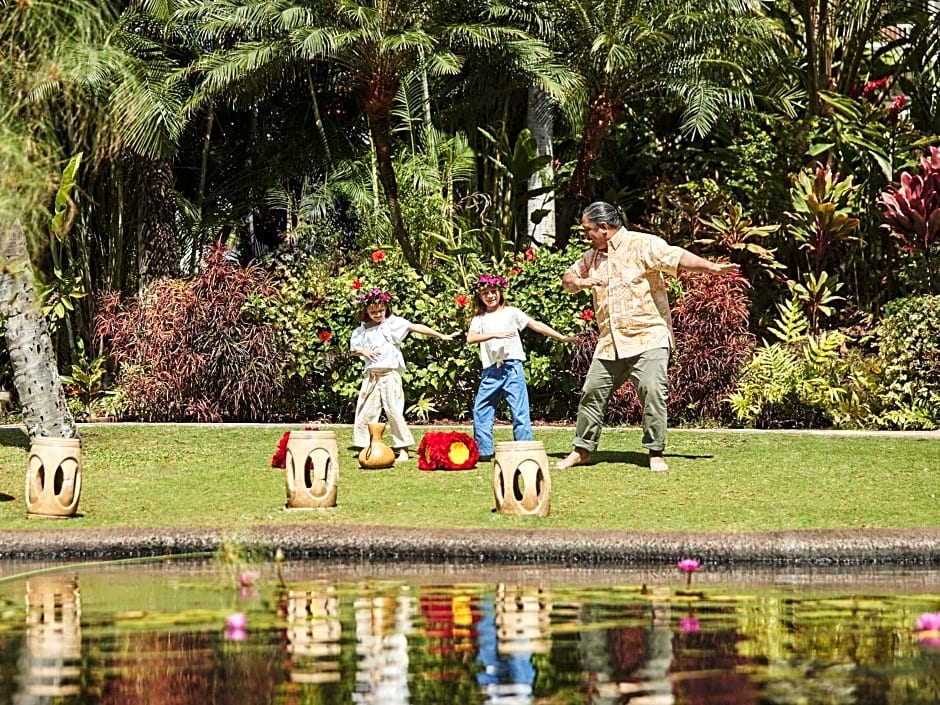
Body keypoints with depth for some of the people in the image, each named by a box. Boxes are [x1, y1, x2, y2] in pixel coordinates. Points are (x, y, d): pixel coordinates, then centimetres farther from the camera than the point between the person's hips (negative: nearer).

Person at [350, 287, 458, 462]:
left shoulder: (392, 323, -1)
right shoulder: (362, 330, 9)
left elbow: (416, 327, -9)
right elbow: (353, 349, 19)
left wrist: (441, 335, -14)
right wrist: (364, 351, -4)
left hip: (390, 374, -4)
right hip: (371, 375, 4)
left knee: (394, 411, -7)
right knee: (365, 412, 4)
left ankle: (403, 449, -1)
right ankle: (366, 446, 13)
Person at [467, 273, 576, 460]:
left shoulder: (511, 312, 9)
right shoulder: (479, 319, 11)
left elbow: (536, 325, 7)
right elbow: (470, 338, -7)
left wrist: (561, 337, 2)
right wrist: (494, 335, -20)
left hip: (512, 367, -3)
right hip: (490, 371, 3)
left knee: (519, 411, -5)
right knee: (480, 411, 3)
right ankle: (483, 451, 12)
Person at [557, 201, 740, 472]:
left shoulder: (643, 245, -7)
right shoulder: (592, 256, 15)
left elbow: (677, 257, -18)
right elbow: (567, 279, 25)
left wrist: (712, 267, -32)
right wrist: (580, 281, 0)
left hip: (648, 338, -6)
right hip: (610, 343, 6)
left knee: (653, 392, -15)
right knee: (592, 393, 8)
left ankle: (656, 453, -6)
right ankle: (582, 450, 20)